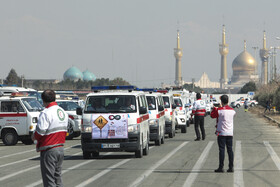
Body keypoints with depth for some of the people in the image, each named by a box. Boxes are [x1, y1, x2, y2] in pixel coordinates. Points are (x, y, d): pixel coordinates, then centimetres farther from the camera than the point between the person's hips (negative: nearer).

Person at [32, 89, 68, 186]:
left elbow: (40, 133, -22)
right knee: (57, 177, 17)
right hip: (60, 148, 8)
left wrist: (34, 136, -2)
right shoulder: (63, 112, 10)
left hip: (49, 151, -8)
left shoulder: (46, 113, -17)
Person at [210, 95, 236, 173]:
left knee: (222, 150, -3)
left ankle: (221, 167, -4)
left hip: (221, 133, -4)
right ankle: (231, 167, 7)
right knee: (230, 150, 7)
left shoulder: (219, 110, -11)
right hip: (230, 133, 4)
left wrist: (214, 108, 18)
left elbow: (212, 115, 1)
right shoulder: (232, 110, 4)